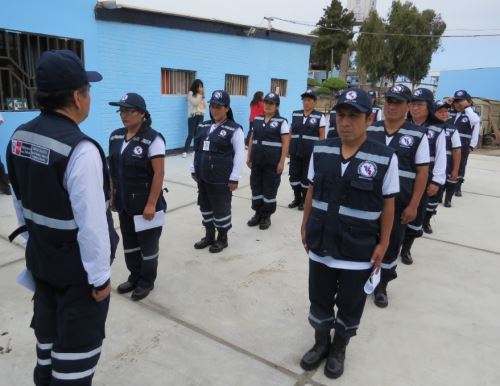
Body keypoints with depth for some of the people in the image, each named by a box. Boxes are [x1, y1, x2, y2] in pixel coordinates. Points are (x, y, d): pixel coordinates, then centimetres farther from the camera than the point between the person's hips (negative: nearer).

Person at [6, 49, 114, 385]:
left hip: (40, 259, 8)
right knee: (77, 345, 11)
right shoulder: (80, 150, -28)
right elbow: (92, 224, -27)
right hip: (78, 269, -8)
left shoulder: (20, 137, -2)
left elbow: (21, 201, 9)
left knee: (48, 333, 27)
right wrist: (100, 276, -16)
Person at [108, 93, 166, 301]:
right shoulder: (115, 137, 5)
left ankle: (147, 282, 29)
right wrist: (113, 196, 12)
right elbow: (113, 169, 12)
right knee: (129, 242, 19)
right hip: (124, 202, 7)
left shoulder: (152, 139, -16)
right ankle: (134, 277, 38)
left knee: (148, 244, 10)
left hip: (145, 203, -7)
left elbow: (159, 173, -18)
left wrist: (151, 204, -19)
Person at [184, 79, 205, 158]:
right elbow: (195, 103, -15)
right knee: (191, 134, -9)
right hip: (192, 116, -5)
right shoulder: (191, 93, -3)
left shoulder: (201, 94, 14)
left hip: (200, 116, 5)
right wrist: (200, 95, -13)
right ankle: (185, 151, -4)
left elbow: (204, 105, 12)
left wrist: (203, 96, 1)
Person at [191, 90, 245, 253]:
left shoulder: (234, 129, -10)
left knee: (221, 209, 6)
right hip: (203, 177, 6)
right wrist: (194, 170, 15)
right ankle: (209, 236, 34)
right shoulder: (203, 127, 9)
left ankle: (222, 239, 25)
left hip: (221, 179, -6)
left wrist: (234, 178, -14)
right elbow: (197, 150, 15)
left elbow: (240, 154, -12)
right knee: (205, 207, 17)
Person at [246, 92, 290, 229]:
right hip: (257, 160, 5)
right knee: (256, 186, 11)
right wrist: (249, 157, 10)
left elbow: (285, 143, -8)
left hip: (272, 162, -5)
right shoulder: (257, 120, 9)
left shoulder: (282, 122, -5)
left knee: (269, 188, 4)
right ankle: (258, 214, 25)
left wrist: (281, 162, -13)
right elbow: (251, 139, 14)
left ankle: (266, 216, 17)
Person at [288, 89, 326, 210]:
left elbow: (322, 136, -2)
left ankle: (305, 200, 20)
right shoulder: (295, 114, 8)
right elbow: (290, 133, 12)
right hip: (295, 151, 4)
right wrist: (288, 148, 8)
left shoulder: (319, 116, -2)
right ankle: (297, 198, 26)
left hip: (311, 153, -4)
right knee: (294, 175, 9)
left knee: (306, 177, 4)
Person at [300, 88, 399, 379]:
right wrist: (305, 226, 8)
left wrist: (383, 244, -4)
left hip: (359, 251, -2)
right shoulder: (320, 150, -4)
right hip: (321, 244, 3)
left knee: (349, 305, 17)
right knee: (319, 299, 20)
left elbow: (388, 204, -6)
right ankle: (321, 342, 45)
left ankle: (339, 348, 42)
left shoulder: (385, 158, -13)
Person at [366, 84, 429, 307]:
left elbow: (422, 172, -4)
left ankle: (381, 285, 31)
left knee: (391, 244, 12)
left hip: (398, 202, -1)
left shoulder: (417, 135, -5)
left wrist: (413, 205, -7)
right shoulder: (370, 131, 2)